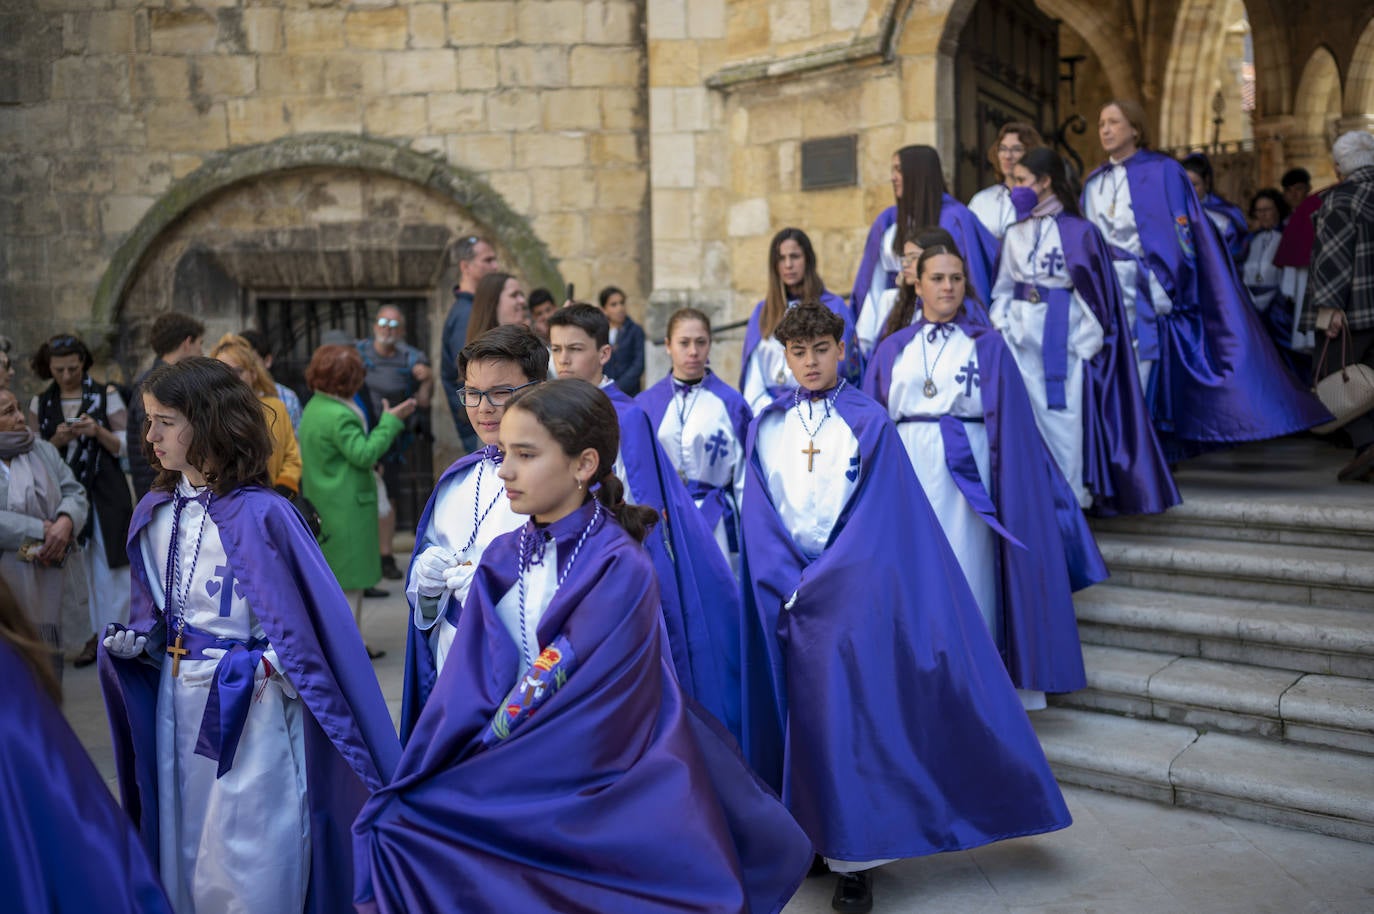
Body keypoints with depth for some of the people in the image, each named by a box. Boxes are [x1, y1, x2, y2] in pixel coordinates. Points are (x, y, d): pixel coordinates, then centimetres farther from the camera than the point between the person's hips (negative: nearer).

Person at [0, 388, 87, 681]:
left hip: (47, 584, 5)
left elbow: (75, 493, 6)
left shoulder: (43, 451, 9)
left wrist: (65, 521, -15)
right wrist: (43, 530, -18)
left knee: (49, 664, 14)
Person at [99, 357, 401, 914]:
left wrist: (272, 662, -22)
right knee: (184, 849, 19)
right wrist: (133, 642, -3)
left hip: (249, 703, -6)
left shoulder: (260, 514, -17)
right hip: (176, 699, 6)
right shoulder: (154, 513, 3)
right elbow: (153, 612, 15)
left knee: (249, 862, 5)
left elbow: (319, 618, -16)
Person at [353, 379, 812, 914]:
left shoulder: (620, 569, -14)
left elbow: (574, 711, -17)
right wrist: (417, 785, -9)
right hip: (508, 780, 5)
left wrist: (457, 786, -13)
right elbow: (469, 684, 1)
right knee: (395, 822, -10)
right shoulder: (501, 561, 4)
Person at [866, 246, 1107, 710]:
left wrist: (1007, 490, -7)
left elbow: (1009, 424, 1)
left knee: (967, 579, 0)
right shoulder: (893, 350, 11)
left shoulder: (988, 345, 6)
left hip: (965, 477, -2)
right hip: (907, 476, 2)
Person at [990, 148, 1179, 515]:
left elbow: (1094, 290, -3)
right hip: (1021, 339, 4)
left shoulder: (1079, 231, -3)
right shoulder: (1014, 234, 11)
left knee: (1065, 419, -2)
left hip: (1063, 337, -4)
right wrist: (1000, 328, 2)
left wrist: (1086, 341, -8)